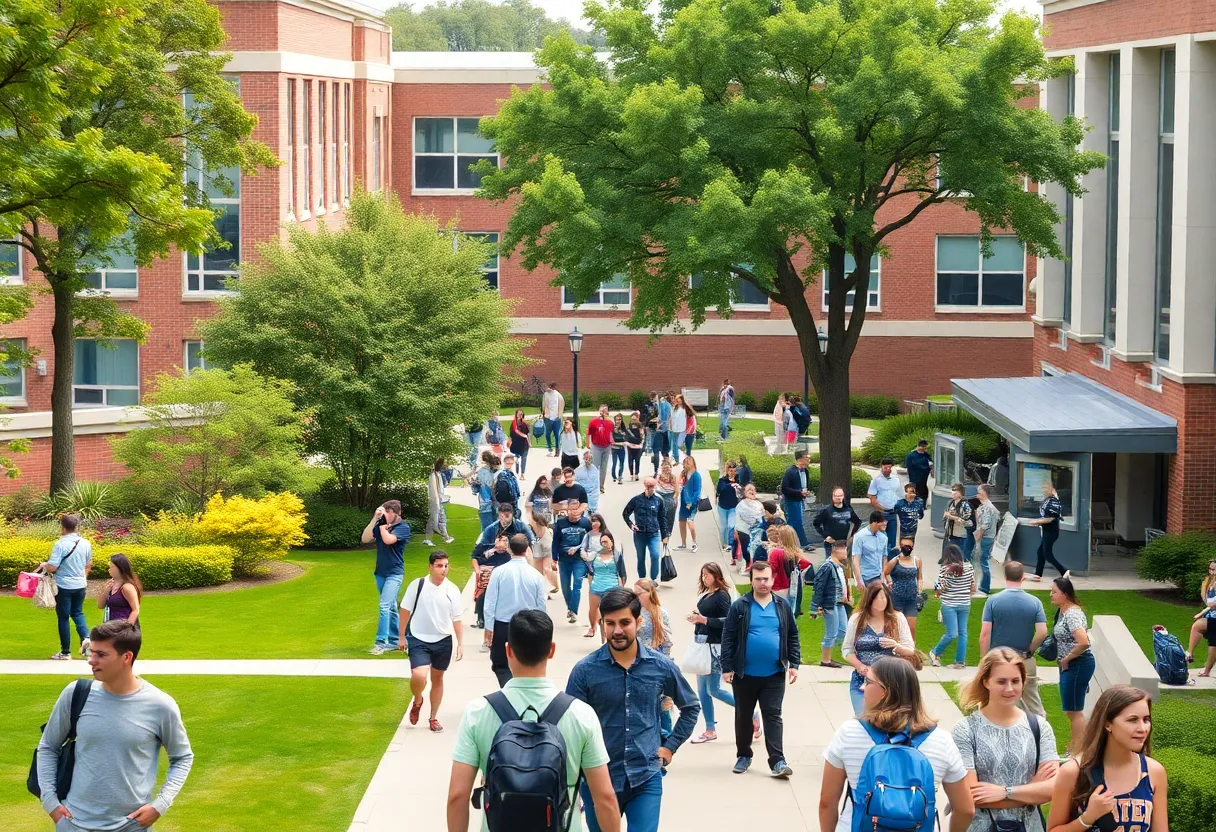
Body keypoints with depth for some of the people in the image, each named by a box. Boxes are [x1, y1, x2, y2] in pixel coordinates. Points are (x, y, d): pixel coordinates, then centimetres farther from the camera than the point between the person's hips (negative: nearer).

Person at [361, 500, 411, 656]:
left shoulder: (403, 527, -9)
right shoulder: (381, 526, 7)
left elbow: (388, 540, -24)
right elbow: (365, 539, -4)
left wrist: (382, 525, -11)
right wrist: (375, 519, -9)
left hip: (394, 573, -6)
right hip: (380, 572, 6)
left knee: (385, 606, -15)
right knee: (391, 608, 14)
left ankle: (381, 642, -16)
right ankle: (395, 639, 22)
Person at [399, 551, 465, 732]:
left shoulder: (452, 590, -3)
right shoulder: (417, 585, -8)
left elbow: (456, 620, 4)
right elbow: (405, 610, 2)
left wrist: (460, 644, 0)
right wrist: (402, 637, 4)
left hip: (443, 641, 3)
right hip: (419, 639, -2)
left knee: (437, 678, 12)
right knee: (419, 676, -19)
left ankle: (433, 718, 27)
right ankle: (417, 702, 13)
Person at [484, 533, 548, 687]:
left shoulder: (499, 572, -9)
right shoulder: (535, 575, -5)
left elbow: (490, 601, -7)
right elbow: (541, 606, 2)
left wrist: (488, 627, 0)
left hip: (502, 628, -2)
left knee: (501, 666, 4)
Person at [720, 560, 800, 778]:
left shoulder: (783, 606, 3)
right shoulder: (740, 606, -3)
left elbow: (792, 637, 8)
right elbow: (728, 638, -3)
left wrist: (794, 664, 1)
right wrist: (727, 668, -8)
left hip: (774, 675, 0)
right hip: (745, 674, 0)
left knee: (773, 716, -3)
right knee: (743, 716, 12)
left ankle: (777, 761, -7)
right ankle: (744, 755, 26)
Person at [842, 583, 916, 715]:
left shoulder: (898, 619, 2)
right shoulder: (856, 619, 3)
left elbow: (910, 651, 3)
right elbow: (847, 649, 4)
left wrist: (896, 646, -19)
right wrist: (860, 666, -13)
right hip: (862, 681, 1)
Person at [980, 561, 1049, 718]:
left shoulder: (993, 601, -7)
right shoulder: (1034, 602, -3)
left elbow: (985, 633, -10)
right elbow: (1042, 632, -9)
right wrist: (1029, 651, 5)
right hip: (1025, 662, 1)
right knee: (1034, 706, 9)